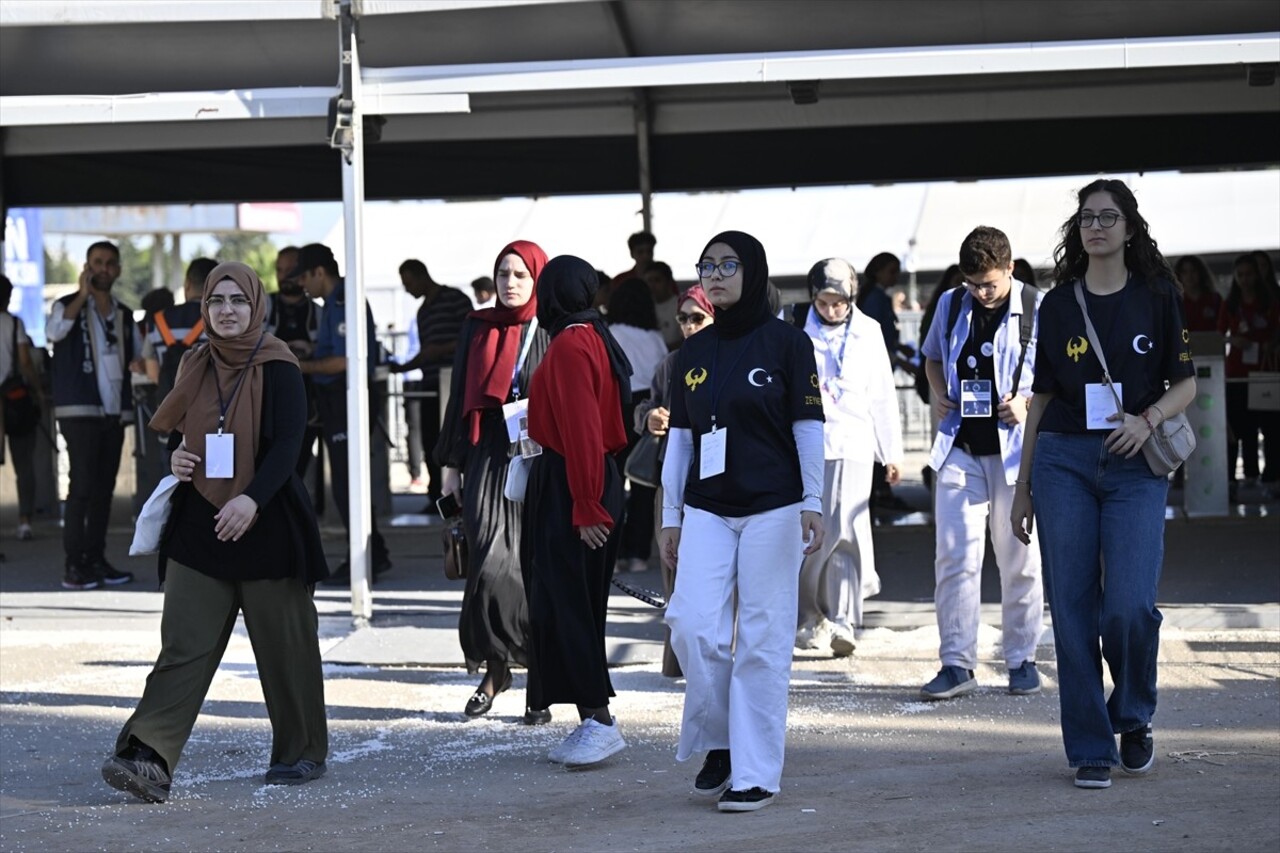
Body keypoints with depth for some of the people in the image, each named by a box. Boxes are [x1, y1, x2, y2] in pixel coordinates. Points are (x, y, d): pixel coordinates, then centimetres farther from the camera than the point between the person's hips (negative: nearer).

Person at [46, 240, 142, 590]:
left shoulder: (123, 315, 16)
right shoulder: (69, 306, -1)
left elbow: (138, 356, 27)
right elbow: (54, 331, -23)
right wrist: (83, 295, -19)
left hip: (115, 411, 6)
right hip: (79, 410, -6)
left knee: (104, 488, 8)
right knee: (82, 485, -12)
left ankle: (96, 559, 14)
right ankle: (74, 565, -12)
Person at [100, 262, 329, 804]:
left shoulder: (277, 368, -6)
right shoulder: (196, 367, 11)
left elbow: (288, 442, -16)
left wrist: (252, 499, -30)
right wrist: (176, 459, -3)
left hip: (266, 525, -4)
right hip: (200, 525, 4)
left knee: (283, 645, 5)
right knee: (184, 644, -4)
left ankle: (303, 753, 21)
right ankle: (148, 758, -14)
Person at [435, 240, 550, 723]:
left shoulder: (552, 334, 3)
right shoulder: (478, 328, 11)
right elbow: (459, 397, 13)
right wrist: (450, 462, 10)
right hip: (487, 461, 2)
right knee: (493, 564, -11)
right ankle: (497, 666, 4)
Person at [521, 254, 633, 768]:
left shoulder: (570, 346, -15)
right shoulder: (592, 340, 14)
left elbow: (582, 431, -20)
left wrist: (587, 509, -21)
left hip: (567, 489, -10)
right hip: (581, 486, 10)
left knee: (564, 605, -8)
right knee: (573, 605, 11)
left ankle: (600, 720, -10)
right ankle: (591, 724, 14)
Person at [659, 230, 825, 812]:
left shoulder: (785, 342, -2)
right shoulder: (694, 352, 10)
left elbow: (808, 428, -3)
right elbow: (679, 438, 12)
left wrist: (812, 503, -9)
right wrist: (670, 516, 10)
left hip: (772, 509, -4)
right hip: (707, 511, 4)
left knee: (762, 639, -3)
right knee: (692, 624, -10)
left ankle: (756, 773, 3)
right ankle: (717, 741, 11)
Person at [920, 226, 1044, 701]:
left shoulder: (1038, 310, -4)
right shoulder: (951, 306, 8)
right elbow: (933, 358, 25)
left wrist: (1029, 402, -13)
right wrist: (938, 394, 5)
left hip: (1016, 448, -3)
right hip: (961, 447, 3)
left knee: (1020, 560, 5)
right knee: (954, 556, -4)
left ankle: (1021, 659, 17)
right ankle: (957, 664, 0)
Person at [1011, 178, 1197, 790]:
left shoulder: (1157, 296, 5)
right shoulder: (1058, 304, 9)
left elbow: (1185, 383, 6)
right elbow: (1042, 397, 13)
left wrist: (1147, 419, -15)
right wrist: (1023, 486, 12)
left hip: (1135, 465, -2)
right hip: (1063, 462, 2)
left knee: (1130, 606, -13)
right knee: (1073, 608, -1)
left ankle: (1134, 719, 14)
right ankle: (1091, 749, 7)